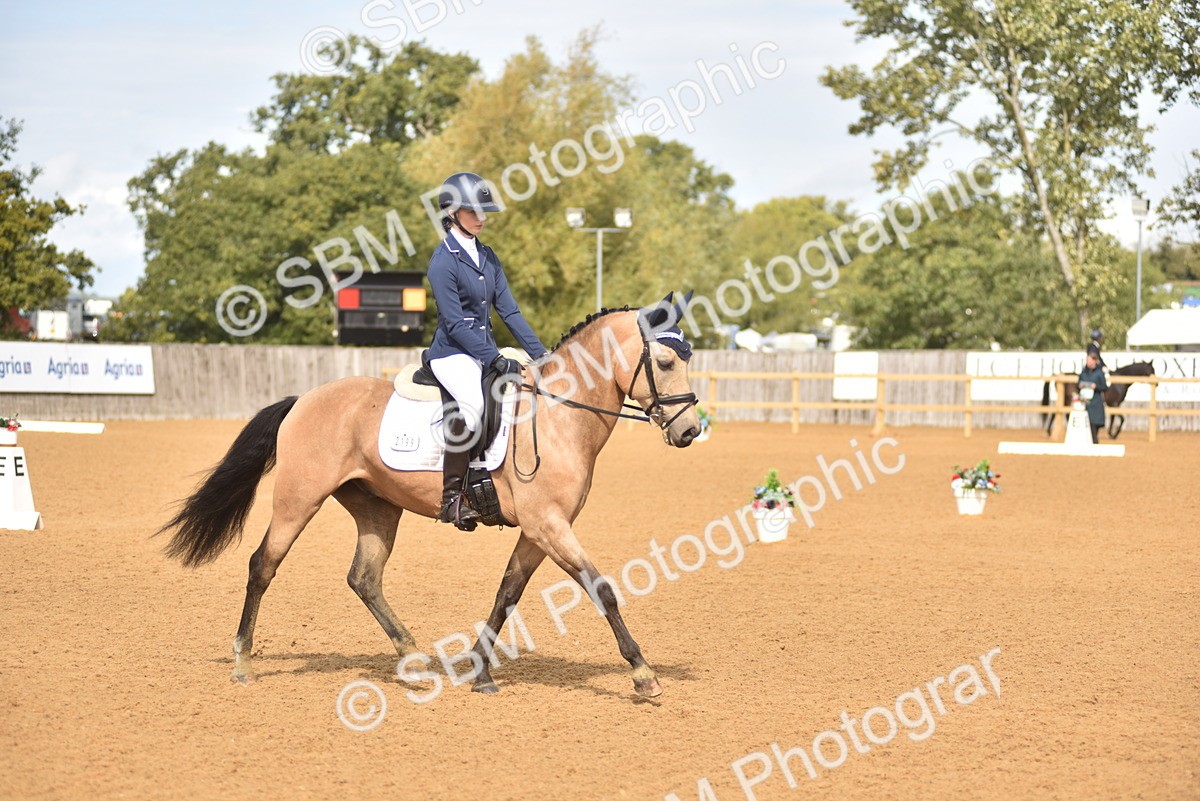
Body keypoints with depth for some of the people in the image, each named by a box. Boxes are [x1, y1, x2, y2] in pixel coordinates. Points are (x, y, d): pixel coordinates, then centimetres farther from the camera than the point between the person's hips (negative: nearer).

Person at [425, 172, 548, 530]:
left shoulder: (487, 256, 12)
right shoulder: (443, 261, -11)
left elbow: (508, 309, 11)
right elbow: (455, 323, -17)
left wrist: (540, 353, 2)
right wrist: (495, 359, -24)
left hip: (485, 351, 9)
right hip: (452, 353, -9)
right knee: (473, 403, -35)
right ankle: (451, 497, -29)